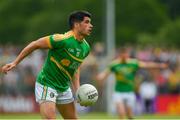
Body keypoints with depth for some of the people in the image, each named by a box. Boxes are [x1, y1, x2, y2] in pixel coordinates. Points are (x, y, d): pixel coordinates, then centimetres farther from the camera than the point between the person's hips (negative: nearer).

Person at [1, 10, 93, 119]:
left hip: (64, 88, 8)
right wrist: (15, 63, -13)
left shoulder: (86, 47, 1)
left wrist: (77, 90, 4)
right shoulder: (63, 40, -24)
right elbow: (35, 45, -15)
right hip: (47, 85, -8)